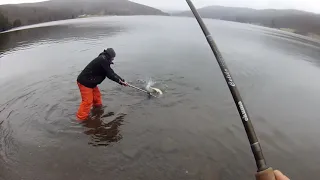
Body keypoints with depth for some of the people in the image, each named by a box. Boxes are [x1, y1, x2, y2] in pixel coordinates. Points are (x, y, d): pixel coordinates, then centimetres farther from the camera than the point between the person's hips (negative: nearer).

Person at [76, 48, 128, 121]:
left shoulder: (104, 60, 10)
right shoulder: (103, 60, -22)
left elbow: (111, 72, 10)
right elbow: (110, 74, -20)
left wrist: (121, 79, 4)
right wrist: (121, 81, -10)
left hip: (90, 82, 10)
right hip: (85, 82, -10)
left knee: (96, 95, 24)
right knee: (87, 101, -7)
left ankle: (98, 106, 47)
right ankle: (81, 118, 3)